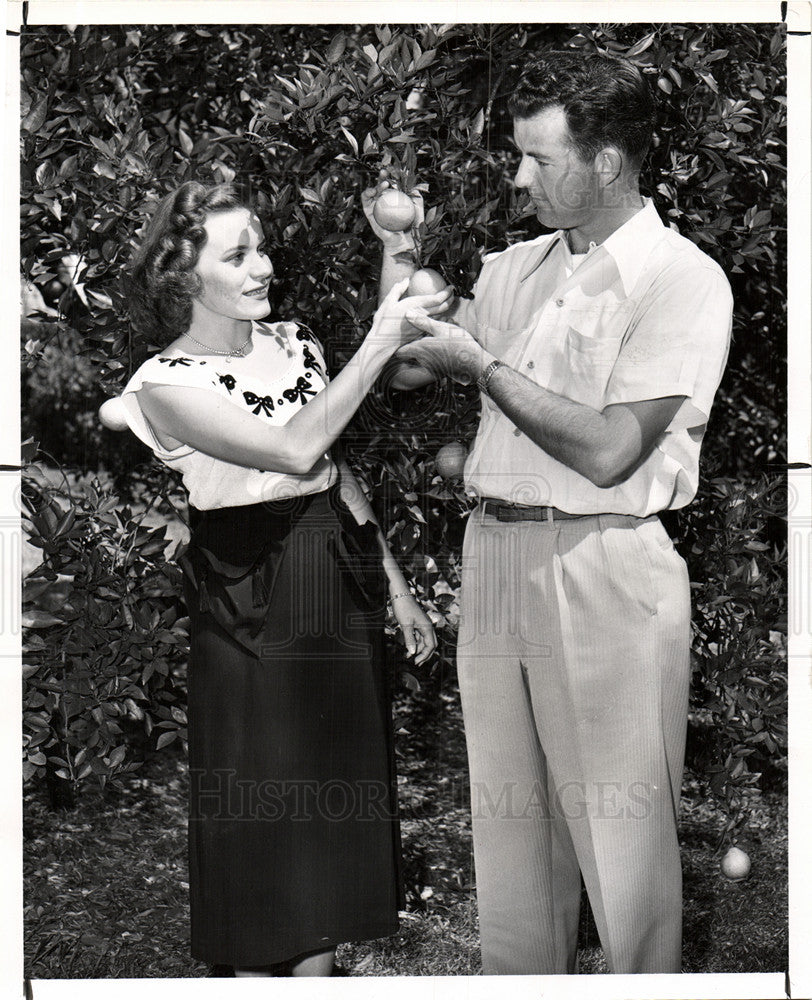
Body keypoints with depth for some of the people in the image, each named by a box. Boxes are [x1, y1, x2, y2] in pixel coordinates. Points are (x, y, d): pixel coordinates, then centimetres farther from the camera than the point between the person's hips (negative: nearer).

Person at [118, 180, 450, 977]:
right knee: (263, 806, 3)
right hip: (252, 605, -6)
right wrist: (378, 345, -26)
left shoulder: (294, 344, 6)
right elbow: (296, 450, -26)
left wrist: (396, 584, 15)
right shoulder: (168, 384, -13)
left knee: (337, 805, 13)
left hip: (340, 589, 6)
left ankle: (318, 974, 26)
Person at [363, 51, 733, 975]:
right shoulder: (515, 269, 13)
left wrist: (482, 365, -11)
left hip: (605, 572, -6)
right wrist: (397, 247, 8)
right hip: (493, 554, 6)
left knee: (620, 828, 0)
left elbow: (608, 451, -17)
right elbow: (404, 368, 19)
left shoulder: (682, 280, -8)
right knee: (508, 820, 11)